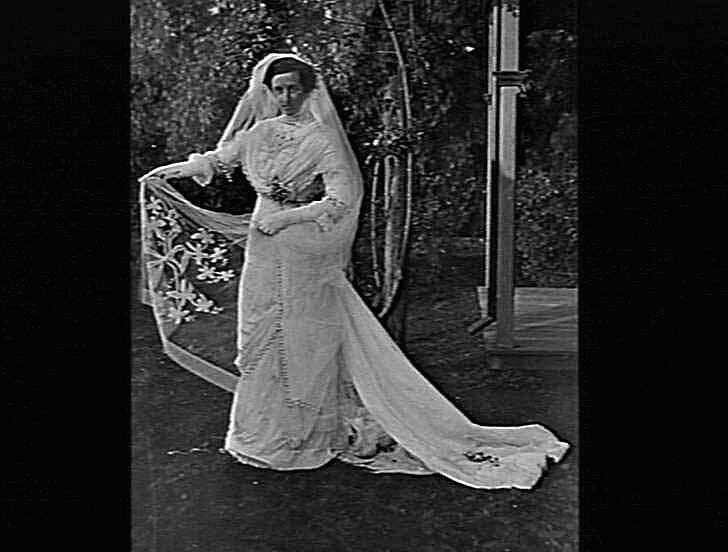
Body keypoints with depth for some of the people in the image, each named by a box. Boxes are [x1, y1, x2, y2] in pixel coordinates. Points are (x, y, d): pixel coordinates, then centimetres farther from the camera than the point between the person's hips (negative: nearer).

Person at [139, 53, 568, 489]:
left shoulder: (322, 139, -10)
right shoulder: (261, 133, 7)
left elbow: (341, 200, -19)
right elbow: (220, 159, 23)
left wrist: (285, 218, -18)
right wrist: (172, 170, 26)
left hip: (307, 255, -6)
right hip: (264, 252, 6)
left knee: (307, 339, 3)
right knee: (262, 335, 11)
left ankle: (307, 432, 19)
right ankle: (267, 430, 27)